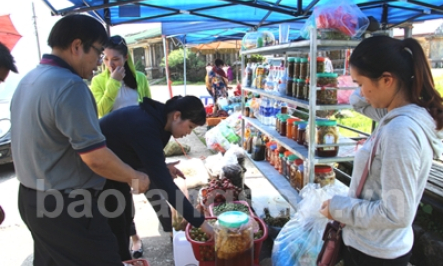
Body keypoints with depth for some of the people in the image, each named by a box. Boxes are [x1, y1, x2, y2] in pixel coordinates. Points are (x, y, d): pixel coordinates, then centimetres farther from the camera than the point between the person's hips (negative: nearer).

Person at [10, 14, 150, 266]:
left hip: (31, 198, 10)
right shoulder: (69, 85, -23)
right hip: (67, 206, -10)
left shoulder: (29, 80, 7)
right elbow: (96, 158, -25)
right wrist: (136, 178, -10)